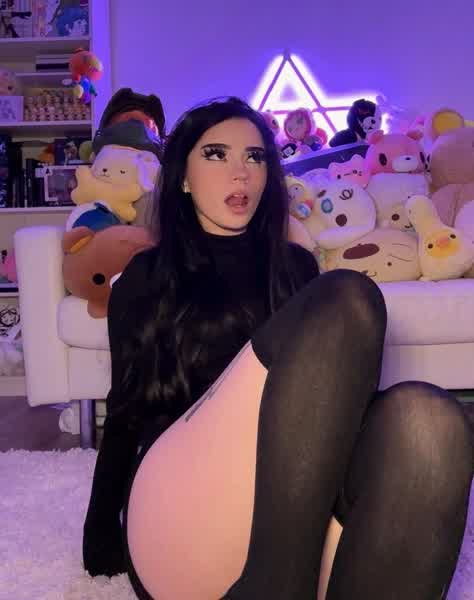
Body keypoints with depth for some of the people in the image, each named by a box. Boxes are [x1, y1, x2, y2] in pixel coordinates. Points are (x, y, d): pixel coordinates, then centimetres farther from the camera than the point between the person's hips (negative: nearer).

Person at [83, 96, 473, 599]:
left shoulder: (296, 266, 21)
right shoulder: (146, 277, 14)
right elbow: (127, 411, 15)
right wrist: (100, 534, 15)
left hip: (296, 507, 3)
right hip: (181, 520, -2)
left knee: (423, 416, -32)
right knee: (345, 302, -25)